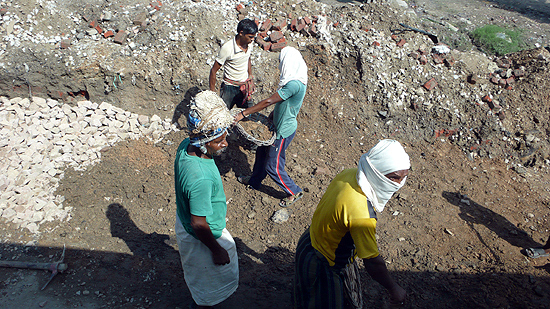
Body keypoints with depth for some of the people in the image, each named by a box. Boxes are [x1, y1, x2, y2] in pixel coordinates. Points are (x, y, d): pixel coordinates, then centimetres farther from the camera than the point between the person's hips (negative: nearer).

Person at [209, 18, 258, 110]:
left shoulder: (249, 44, -6)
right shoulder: (227, 48, -24)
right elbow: (213, 71, -17)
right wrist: (212, 93, -14)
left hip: (245, 87, 5)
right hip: (229, 88, -5)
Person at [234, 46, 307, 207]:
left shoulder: (294, 84, -31)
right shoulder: (295, 79, 0)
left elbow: (268, 101, -30)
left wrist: (243, 113, -25)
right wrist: (271, 117, 19)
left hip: (284, 131, -10)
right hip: (278, 125, 10)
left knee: (273, 167, 5)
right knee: (262, 151, 25)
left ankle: (294, 192, 24)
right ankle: (255, 180, 47)